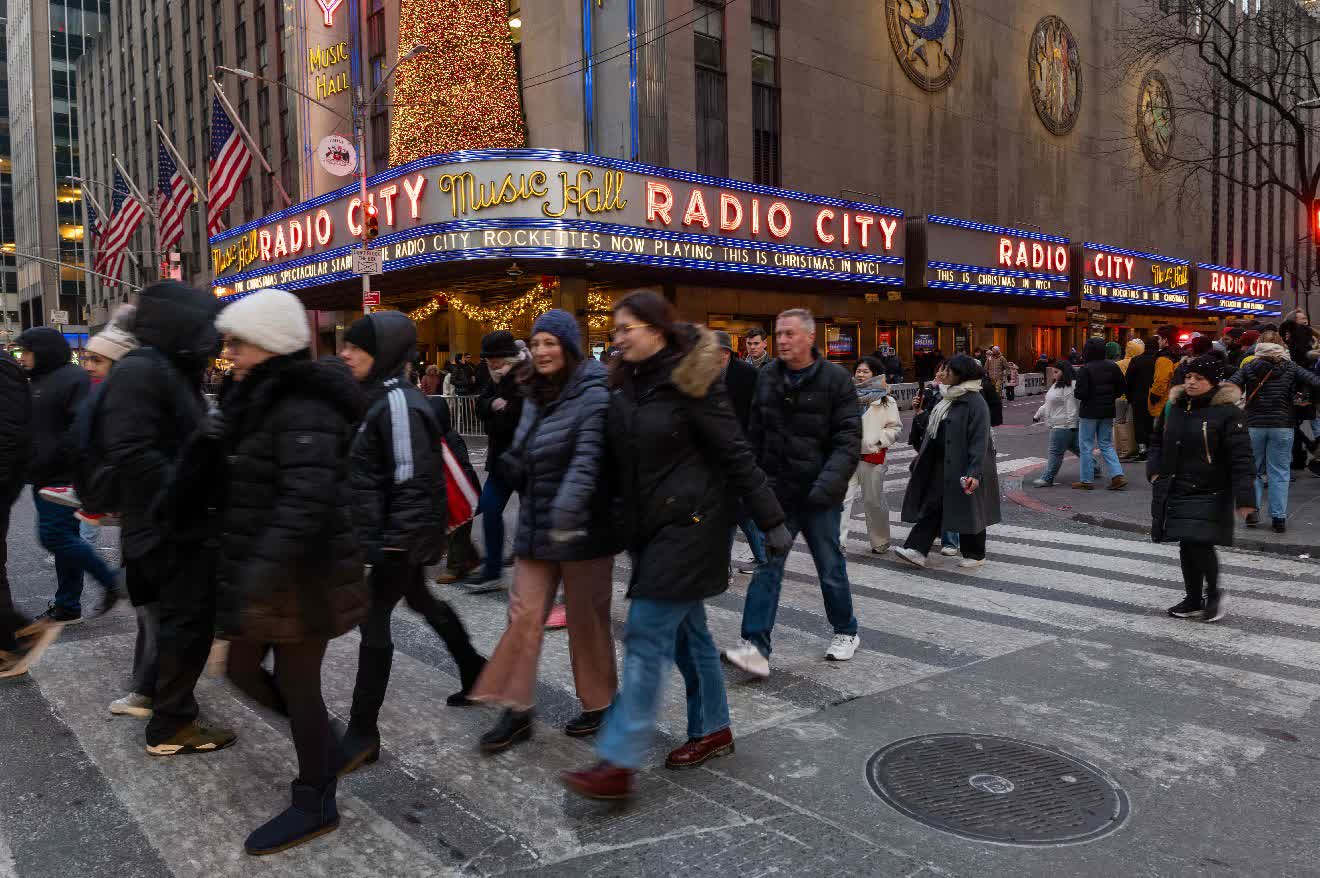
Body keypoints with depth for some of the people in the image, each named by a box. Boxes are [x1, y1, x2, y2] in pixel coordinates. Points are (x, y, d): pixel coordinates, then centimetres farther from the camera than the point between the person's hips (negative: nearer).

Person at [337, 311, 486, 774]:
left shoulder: (398, 403, -21)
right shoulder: (373, 397, 9)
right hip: (385, 534, 10)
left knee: (372, 619, -5)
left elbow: (412, 481, -24)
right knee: (420, 600, 24)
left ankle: (363, 732, 7)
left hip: (401, 536, -10)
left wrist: (395, 543, -23)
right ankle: (474, 670, 44)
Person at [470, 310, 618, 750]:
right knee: (524, 617, 6)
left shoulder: (593, 396, -15)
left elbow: (588, 459, -29)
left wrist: (566, 509, -39)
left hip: (581, 529, -7)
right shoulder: (536, 396, 10)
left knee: (586, 620, 8)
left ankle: (599, 703, 27)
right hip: (535, 526, 7)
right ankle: (516, 711, 17)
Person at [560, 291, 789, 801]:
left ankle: (618, 764, -5)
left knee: (648, 635, -9)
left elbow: (735, 454, -14)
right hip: (650, 525, 8)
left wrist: (771, 522, -13)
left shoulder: (688, 383, -14)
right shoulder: (627, 384, 9)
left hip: (688, 523, -8)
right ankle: (713, 731, 31)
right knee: (686, 630, 16)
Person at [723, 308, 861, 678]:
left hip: (819, 497, -3)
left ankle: (846, 632, 33)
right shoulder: (767, 377, 5)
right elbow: (755, 435, 11)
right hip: (777, 491, 3)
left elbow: (849, 439, -13)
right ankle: (755, 647, -4)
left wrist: (829, 481, -25)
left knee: (831, 569, 11)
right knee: (767, 567, -3)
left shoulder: (835, 379, -8)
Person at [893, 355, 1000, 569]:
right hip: (942, 463, 8)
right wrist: (921, 458, 18)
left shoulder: (975, 402, -17)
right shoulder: (949, 397, 9)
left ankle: (975, 555, 22)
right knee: (932, 505, 4)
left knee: (968, 510, 5)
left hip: (962, 466, -8)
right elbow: (934, 430, 17)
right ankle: (917, 551, 3)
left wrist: (975, 472, -28)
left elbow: (980, 440, -22)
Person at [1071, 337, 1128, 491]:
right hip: (1108, 411, 6)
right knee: (1106, 444, 14)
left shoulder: (1085, 369, -17)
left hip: (1089, 412, -6)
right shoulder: (1112, 366, 2)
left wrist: (1075, 391, 1)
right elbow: (1123, 388, 6)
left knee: (1086, 446, 4)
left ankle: (1086, 480, 7)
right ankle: (1118, 475, 2)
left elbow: (1080, 393, -20)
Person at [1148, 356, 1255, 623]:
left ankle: (1213, 591, 12)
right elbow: (1157, 440, 21)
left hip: (1209, 494, -6)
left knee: (1200, 543, -15)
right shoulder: (1173, 407, 8)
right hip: (1175, 491, 6)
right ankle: (1194, 600, 26)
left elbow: (1240, 456, -14)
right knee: (1186, 547, 11)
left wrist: (1244, 496, -20)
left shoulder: (1227, 412, -10)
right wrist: (1155, 469, 5)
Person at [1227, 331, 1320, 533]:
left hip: (1253, 425, 0)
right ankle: (1279, 517, 4)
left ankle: (1252, 510, 8)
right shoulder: (1290, 368, 0)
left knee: (1253, 470, 14)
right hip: (1282, 426, 0)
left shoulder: (1248, 368, 0)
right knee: (1279, 472, 5)